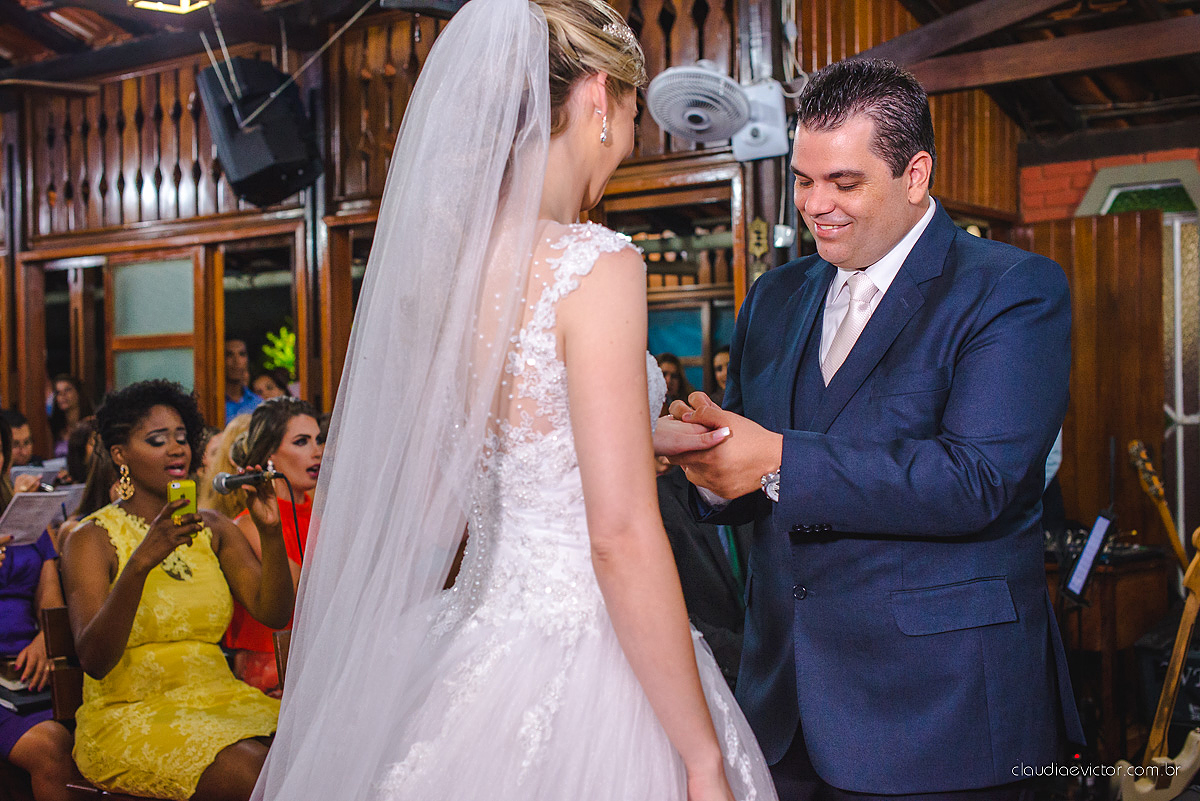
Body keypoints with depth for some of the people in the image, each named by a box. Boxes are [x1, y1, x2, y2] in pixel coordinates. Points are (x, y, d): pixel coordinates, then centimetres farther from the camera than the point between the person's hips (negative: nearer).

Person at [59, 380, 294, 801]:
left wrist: (271, 532, -13)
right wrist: (140, 563, -29)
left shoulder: (213, 528, 12)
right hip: (129, 714, -4)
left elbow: (273, 613, 2)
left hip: (218, 699, 4)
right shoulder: (92, 539, -2)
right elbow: (94, 660, -16)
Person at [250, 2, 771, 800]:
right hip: (575, 678, -7)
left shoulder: (441, 258, 4)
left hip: (469, 648, 7)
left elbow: (429, 513, 10)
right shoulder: (594, 264, -17)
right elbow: (622, 536, -21)